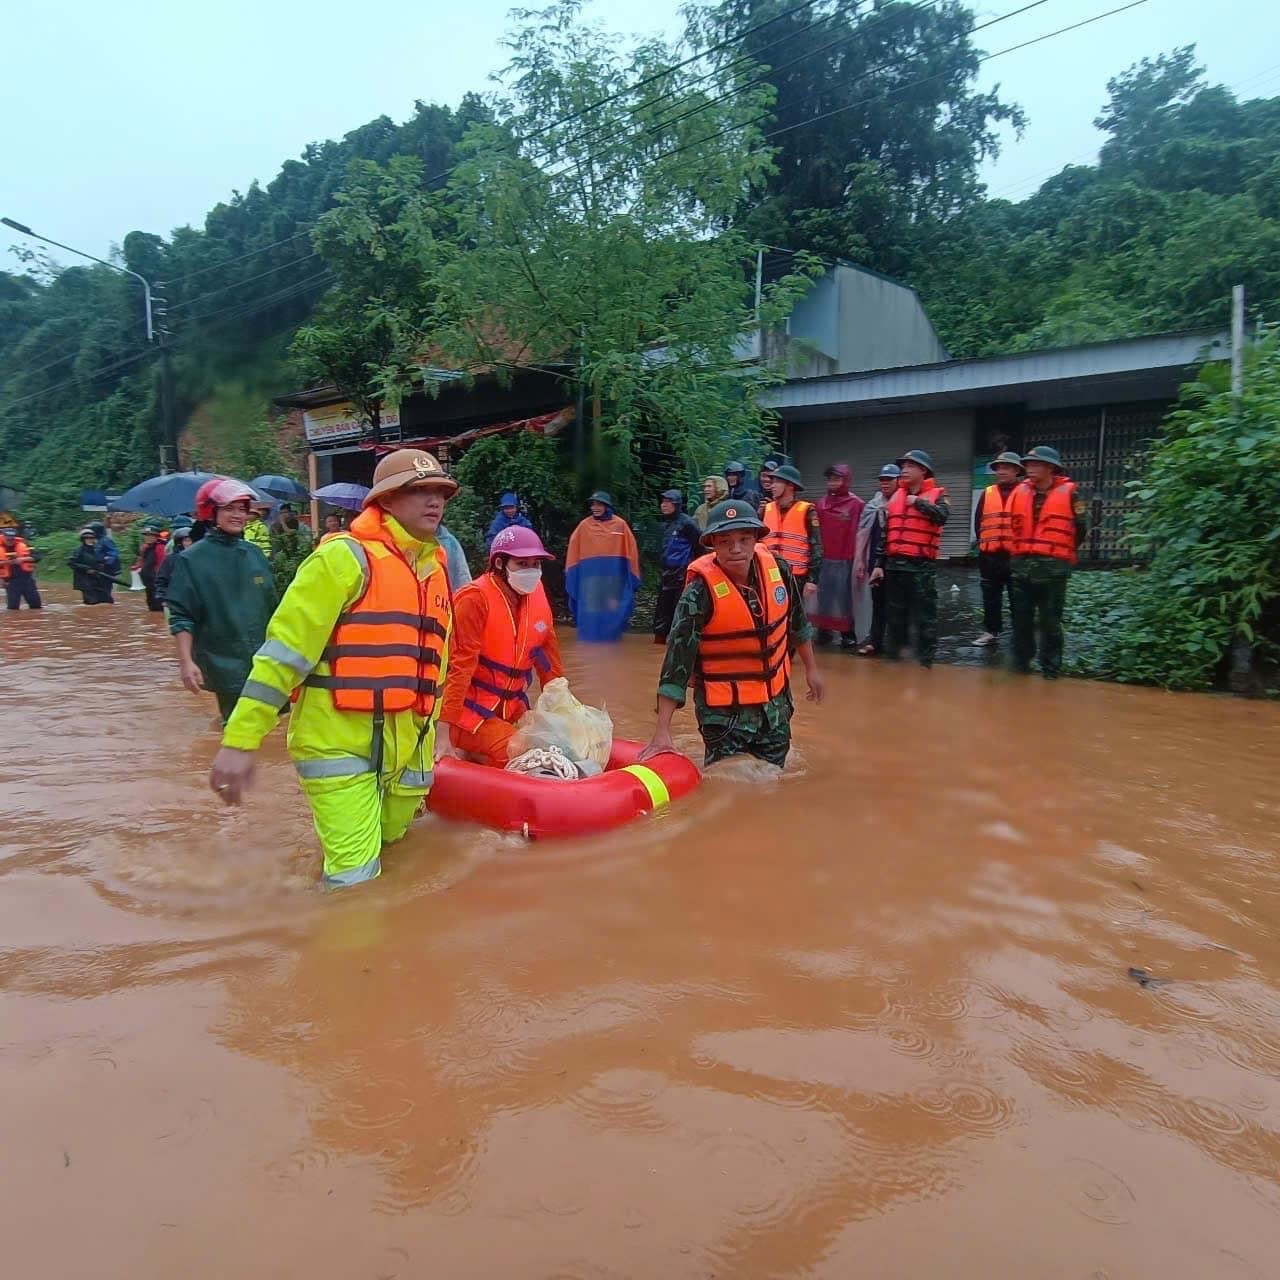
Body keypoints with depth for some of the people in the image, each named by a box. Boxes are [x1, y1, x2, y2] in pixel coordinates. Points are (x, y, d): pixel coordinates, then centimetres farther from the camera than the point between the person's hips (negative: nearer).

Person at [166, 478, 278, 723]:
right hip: (223, 665, -4)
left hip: (263, 664, 4)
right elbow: (181, 618, -7)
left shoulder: (255, 554, 9)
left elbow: (273, 608, 16)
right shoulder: (192, 560, -5)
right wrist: (186, 662, -15)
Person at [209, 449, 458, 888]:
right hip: (339, 742, -7)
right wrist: (241, 739, -19)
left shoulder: (437, 569, 12)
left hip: (405, 750, 7)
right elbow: (285, 647, -14)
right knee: (355, 879, -7)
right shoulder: (347, 557, -11)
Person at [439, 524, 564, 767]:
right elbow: (460, 667, -19)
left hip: (513, 711, 8)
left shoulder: (536, 594, 3)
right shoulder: (475, 600, -16)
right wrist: (443, 733, -22)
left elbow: (549, 659, 9)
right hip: (472, 711, -7)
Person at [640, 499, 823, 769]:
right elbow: (678, 657, -26)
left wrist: (811, 668, 20)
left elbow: (797, 622, 10)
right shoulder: (700, 591, -24)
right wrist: (662, 731, -29)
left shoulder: (777, 569, -9)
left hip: (775, 701, 5)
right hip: (724, 709, -5)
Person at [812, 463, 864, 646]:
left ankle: (848, 633, 10)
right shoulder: (820, 503, 10)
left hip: (844, 559, -4)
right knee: (823, 596, 8)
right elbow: (815, 531, 11)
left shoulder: (856, 504, -4)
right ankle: (824, 630, 18)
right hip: (822, 558, 4)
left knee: (843, 597, 1)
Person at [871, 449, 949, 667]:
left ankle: (925, 658, 7)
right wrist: (879, 564, 10)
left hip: (922, 566, -5)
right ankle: (892, 652, 24)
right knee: (894, 614, 12)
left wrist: (918, 502, -15)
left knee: (924, 615, -1)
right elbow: (885, 533, 14)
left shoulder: (936, 495, 0)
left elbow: (942, 516, -23)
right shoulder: (896, 496, 13)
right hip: (894, 564, 5)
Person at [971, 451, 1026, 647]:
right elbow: (978, 520, 15)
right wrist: (984, 542, 10)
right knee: (990, 597, 10)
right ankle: (991, 632, 20)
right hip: (990, 555, 4)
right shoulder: (987, 493, 10)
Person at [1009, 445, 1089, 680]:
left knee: (1050, 622, 2)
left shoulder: (1068, 493, -4)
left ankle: (1051, 669, 12)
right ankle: (1020, 664, 23)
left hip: (1053, 567, -4)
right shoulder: (1020, 491, 7)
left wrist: (1061, 552, 11)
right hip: (1021, 565, 4)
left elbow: (1081, 527, 4)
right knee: (1021, 619, 10)